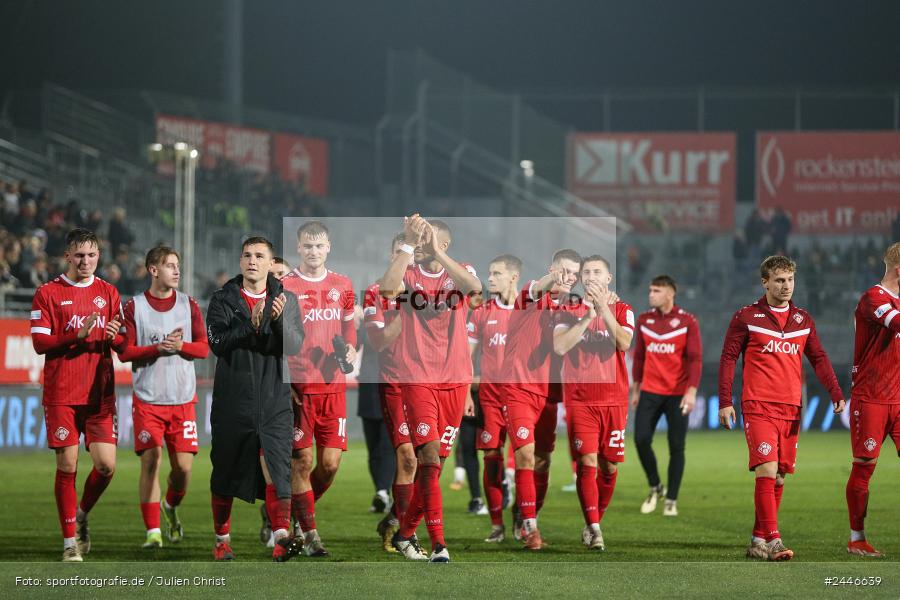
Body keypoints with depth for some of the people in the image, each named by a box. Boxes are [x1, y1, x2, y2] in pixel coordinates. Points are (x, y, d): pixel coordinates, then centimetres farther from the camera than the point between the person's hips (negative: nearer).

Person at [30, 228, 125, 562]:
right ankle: (70, 540, 7)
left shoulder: (107, 293, 12)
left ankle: (82, 515, 22)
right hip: (61, 394, -3)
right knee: (67, 467, -3)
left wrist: (114, 336, -11)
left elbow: (124, 344, 13)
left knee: (106, 465, -6)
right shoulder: (48, 293, 2)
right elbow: (40, 343, -5)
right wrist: (78, 335, -19)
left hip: (100, 393, 3)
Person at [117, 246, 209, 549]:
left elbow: (204, 347, 4)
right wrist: (158, 348, -16)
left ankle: (171, 507, 30)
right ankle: (153, 531, -3)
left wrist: (180, 346, -15)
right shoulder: (134, 307, 1)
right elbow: (125, 352, -4)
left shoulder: (189, 305, 8)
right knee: (150, 460, -10)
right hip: (147, 398, -2)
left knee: (183, 465, -2)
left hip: (183, 399, 2)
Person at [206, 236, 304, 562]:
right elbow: (217, 343, -10)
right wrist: (251, 325, -23)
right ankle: (222, 541, 21)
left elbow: (294, 346, -6)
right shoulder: (223, 299, 3)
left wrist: (279, 320, -24)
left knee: (276, 467, -14)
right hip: (232, 401, 0)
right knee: (226, 471, 8)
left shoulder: (286, 300, 6)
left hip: (274, 401, 0)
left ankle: (282, 538, -22)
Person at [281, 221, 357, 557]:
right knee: (302, 460, -3)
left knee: (331, 462, 0)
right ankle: (308, 532, 5)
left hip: (333, 385, 4)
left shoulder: (342, 286, 11)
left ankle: (299, 512, 24)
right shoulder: (285, 287, -1)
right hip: (298, 387, -4)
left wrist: (350, 348, 2)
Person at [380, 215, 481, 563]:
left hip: (455, 379, 3)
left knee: (435, 462, 8)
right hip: (417, 379, -3)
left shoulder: (461, 273, 7)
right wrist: (408, 246, -19)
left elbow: (475, 287, -18)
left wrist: (436, 254, -22)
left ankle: (406, 532, 23)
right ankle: (438, 544, -14)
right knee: (429, 457, -14)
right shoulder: (409, 274, 4)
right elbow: (387, 288, -20)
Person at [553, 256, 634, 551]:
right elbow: (559, 347, -10)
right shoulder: (569, 311, 7)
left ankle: (595, 521, 21)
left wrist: (603, 307, -20)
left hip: (614, 399, 1)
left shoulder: (622, 310, 7)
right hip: (580, 400, -1)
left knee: (609, 466, 4)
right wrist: (589, 315, -14)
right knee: (587, 463, -12)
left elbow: (624, 342, -13)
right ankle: (594, 529, -11)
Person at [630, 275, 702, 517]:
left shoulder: (687, 321, -5)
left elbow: (695, 358, -8)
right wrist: (636, 389, 13)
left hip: (677, 395, -3)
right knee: (641, 439, -8)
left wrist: (691, 392, -15)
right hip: (650, 392, 3)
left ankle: (671, 499, 10)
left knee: (676, 447, -1)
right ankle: (655, 487, 14)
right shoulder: (644, 320, 7)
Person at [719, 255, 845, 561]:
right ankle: (772, 541, -20)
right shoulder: (746, 317, 1)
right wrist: (725, 402, -5)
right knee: (767, 470, -17)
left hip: (791, 409, 5)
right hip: (758, 407, -5)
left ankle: (758, 540, 16)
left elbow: (818, 358, 16)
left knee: (779, 477, 6)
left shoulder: (803, 320, 13)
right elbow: (728, 358, 2)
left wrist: (836, 394, 3)